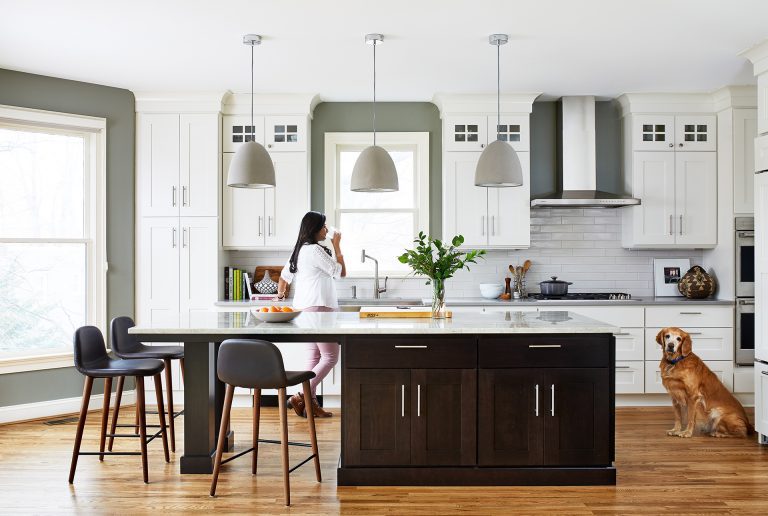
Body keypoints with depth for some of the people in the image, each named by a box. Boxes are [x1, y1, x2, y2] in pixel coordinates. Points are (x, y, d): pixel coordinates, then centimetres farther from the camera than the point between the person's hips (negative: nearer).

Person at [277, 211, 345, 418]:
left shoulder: (299, 250, 16)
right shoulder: (315, 250, -12)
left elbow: (284, 278, 24)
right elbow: (341, 272, -7)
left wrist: (281, 294, 43)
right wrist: (337, 246, 2)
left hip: (305, 310, 10)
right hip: (318, 309, -10)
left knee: (314, 357, 10)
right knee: (330, 357, -8)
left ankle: (310, 402, 10)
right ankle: (301, 396, -11)